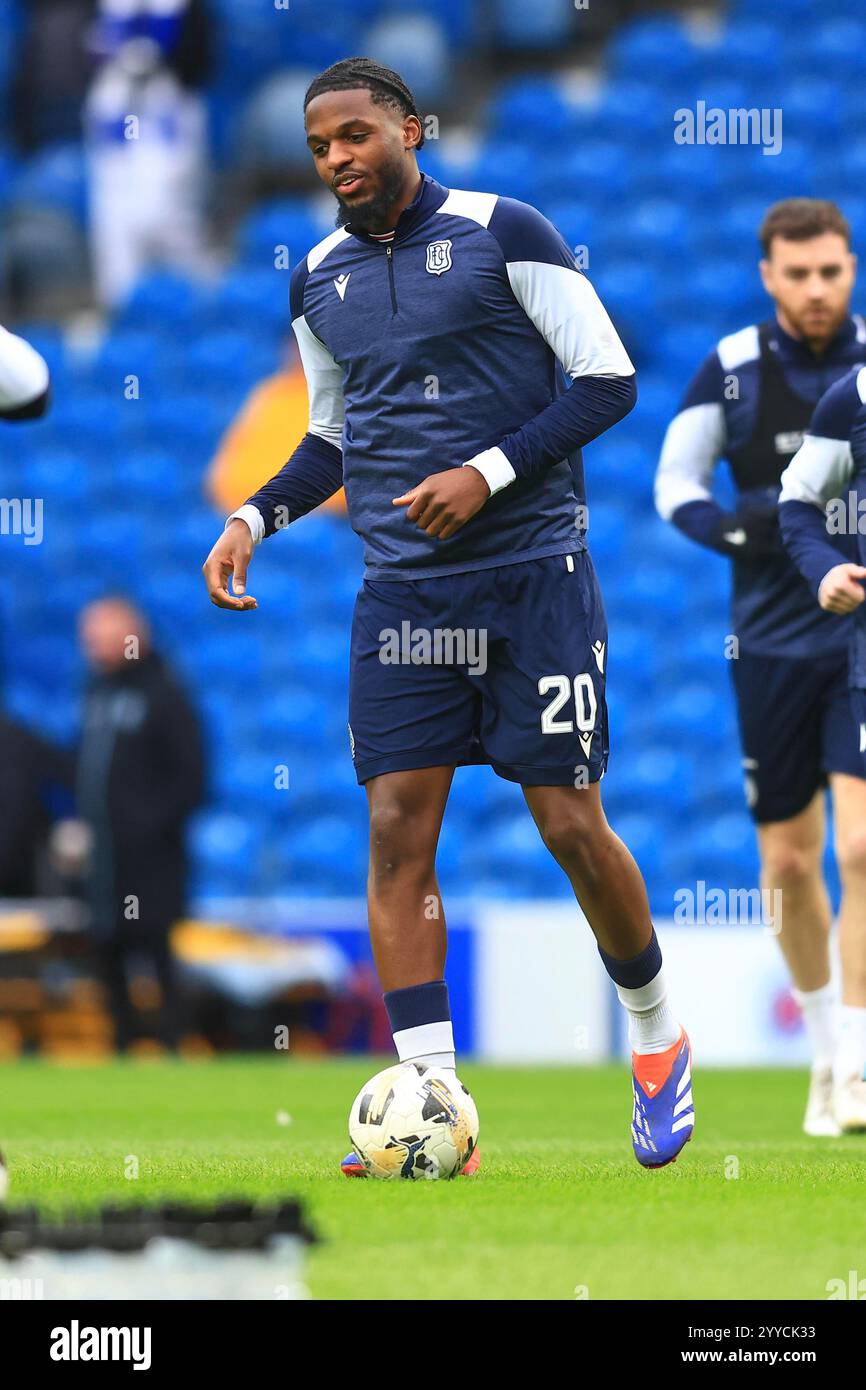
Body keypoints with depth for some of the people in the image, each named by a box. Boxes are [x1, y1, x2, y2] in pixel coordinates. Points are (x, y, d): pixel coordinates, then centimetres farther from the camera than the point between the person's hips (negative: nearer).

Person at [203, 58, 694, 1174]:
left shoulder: (502, 233, -5)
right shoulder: (319, 280, 11)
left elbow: (608, 381, -5)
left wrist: (491, 471, -15)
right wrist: (256, 517, 6)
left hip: (532, 570, -4)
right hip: (400, 591, 4)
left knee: (569, 824, -4)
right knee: (398, 831, -8)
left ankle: (656, 1037, 21)